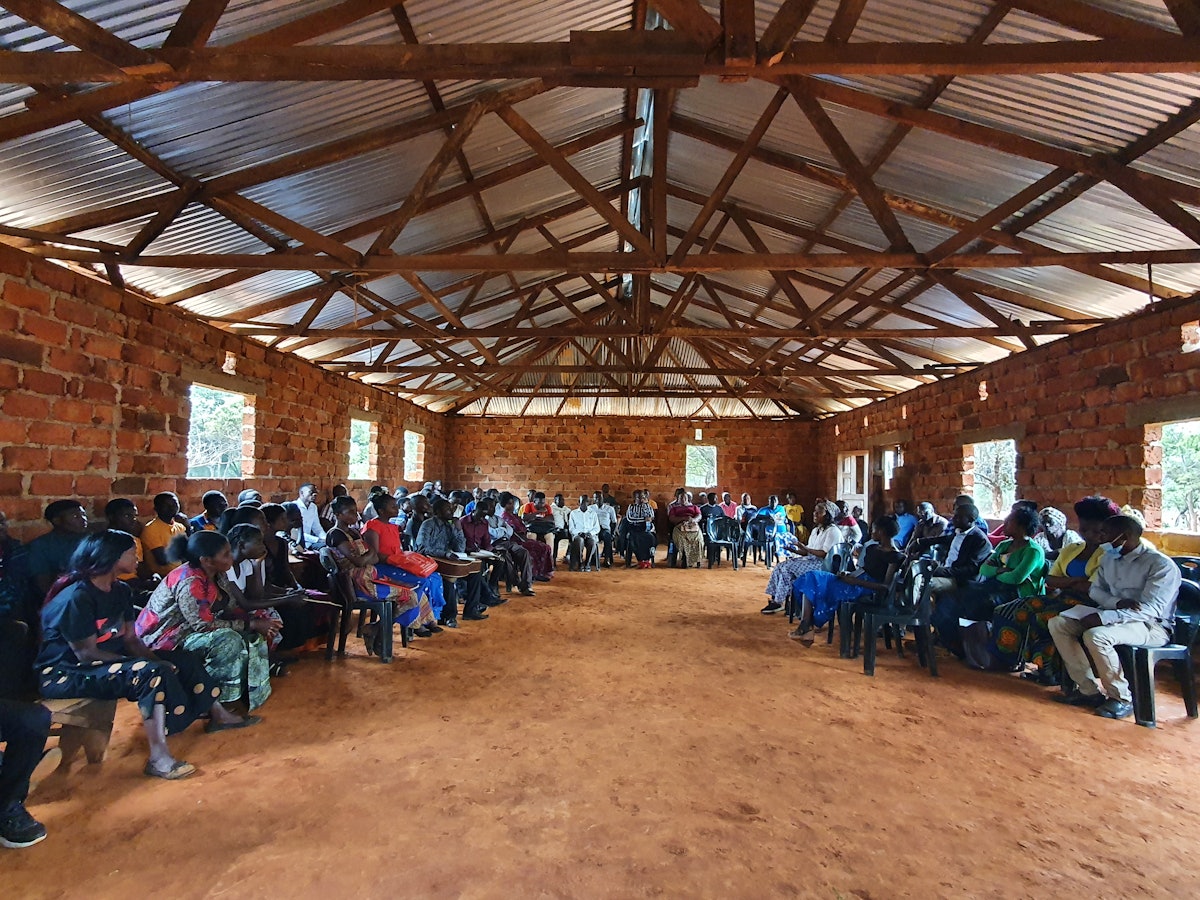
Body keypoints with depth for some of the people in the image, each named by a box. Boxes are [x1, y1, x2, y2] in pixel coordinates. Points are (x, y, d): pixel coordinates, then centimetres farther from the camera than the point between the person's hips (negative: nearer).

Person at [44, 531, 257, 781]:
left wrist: (156, 660, -15)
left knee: (184, 659, 3)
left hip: (107, 661, 10)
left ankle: (217, 714, 10)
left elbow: (130, 639, 3)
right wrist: (152, 664, -23)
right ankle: (158, 758, -31)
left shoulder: (120, 590, 5)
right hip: (64, 673, -9)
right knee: (152, 672, -31)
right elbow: (86, 653, -24)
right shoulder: (76, 597, -23)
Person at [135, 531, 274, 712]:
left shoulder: (217, 575, -2)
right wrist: (251, 625, -23)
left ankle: (249, 690, 1)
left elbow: (230, 610, 0)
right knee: (228, 640, -29)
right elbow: (204, 625, -28)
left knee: (253, 636, -3)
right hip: (165, 639, -9)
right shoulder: (189, 583, -29)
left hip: (191, 628, 9)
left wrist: (256, 621, -18)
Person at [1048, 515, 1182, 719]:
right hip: (1112, 615, 8)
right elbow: (1095, 590, 12)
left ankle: (1122, 699, -13)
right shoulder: (1109, 558, 8)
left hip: (1151, 626, -8)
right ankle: (1089, 690, -7)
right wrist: (1117, 603, -11)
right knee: (1057, 623, -10)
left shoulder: (1161, 565, -15)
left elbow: (1150, 609, -23)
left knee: (1096, 635, -35)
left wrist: (1103, 617, -32)